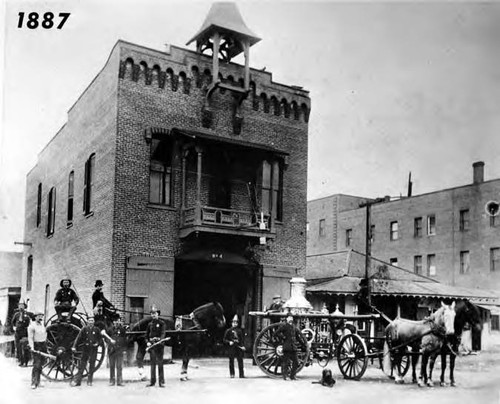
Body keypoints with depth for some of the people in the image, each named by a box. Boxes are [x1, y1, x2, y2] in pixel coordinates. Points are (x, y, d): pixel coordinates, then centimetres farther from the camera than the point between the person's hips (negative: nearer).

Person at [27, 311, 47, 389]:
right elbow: (30, 338, -14)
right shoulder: (32, 326, -10)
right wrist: (32, 347, -22)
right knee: (36, 364, -11)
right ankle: (33, 383, -8)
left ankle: (37, 382, 15)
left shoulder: (42, 324, 10)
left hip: (43, 345, 6)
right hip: (36, 346, -6)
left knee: (40, 364, 8)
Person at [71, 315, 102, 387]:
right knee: (82, 365, -2)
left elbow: (100, 339, 11)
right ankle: (77, 381, 0)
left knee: (92, 366, 4)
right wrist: (74, 347, -14)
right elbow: (78, 338, -4)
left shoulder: (96, 330, 5)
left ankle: (89, 381, 13)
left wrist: (97, 344, -9)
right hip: (85, 349, -1)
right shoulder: (84, 329, 1)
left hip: (93, 350, 1)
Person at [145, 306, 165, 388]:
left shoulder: (161, 323, 1)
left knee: (160, 363, -4)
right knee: (152, 363, 8)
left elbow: (163, 333, -10)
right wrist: (148, 342, -2)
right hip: (151, 345, 4)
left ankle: (161, 381, -2)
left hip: (159, 344, -4)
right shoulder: (150, 324, 13)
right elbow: (147, 334, 15)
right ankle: (152, 381, 14)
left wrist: (160, 339, -29)